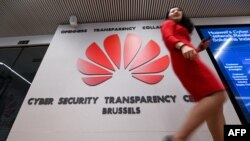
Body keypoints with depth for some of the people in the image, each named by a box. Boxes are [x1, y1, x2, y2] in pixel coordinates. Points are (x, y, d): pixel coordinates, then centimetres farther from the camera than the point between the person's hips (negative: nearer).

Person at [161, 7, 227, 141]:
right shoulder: (168, 24, 18)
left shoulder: (183, 30, 40)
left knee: (215, 105, 0)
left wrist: (199, 48, 14)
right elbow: (168, 37, -7)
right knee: (217, 96, -26)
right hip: (183, 59, -9)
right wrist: (182, 46, -26)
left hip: (188, 60, 9)